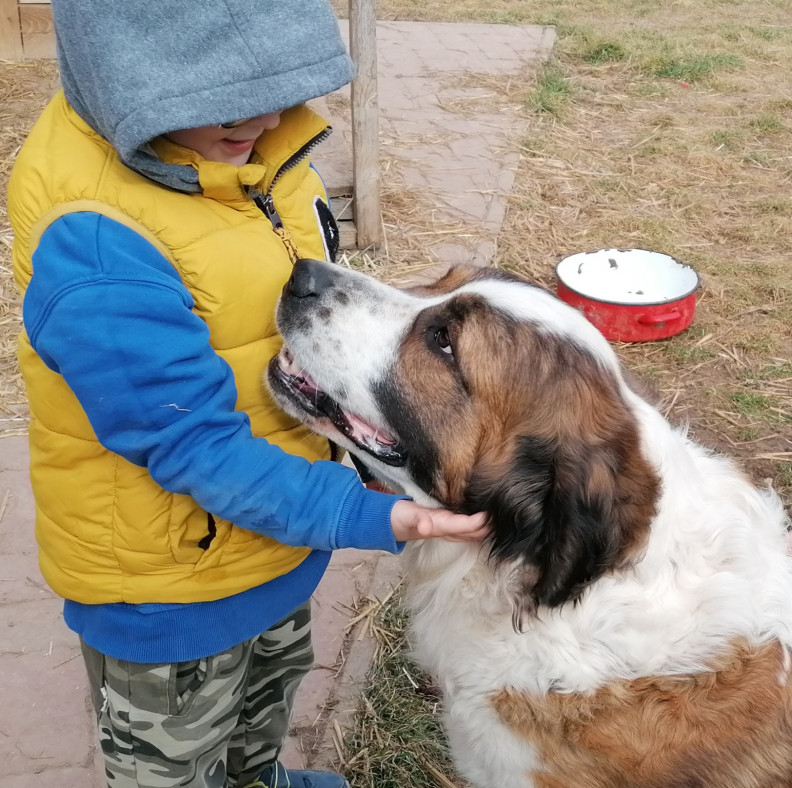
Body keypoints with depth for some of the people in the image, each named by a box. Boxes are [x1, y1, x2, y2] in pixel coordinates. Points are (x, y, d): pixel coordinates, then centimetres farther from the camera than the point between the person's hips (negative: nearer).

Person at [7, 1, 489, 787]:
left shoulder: (247, 138, -9)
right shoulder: (90, 247, -34)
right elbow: (194, 447, -30)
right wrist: (364, 518, -34)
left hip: (277, 529, 8)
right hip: (165, 579, -7)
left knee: (272, 679, 35)